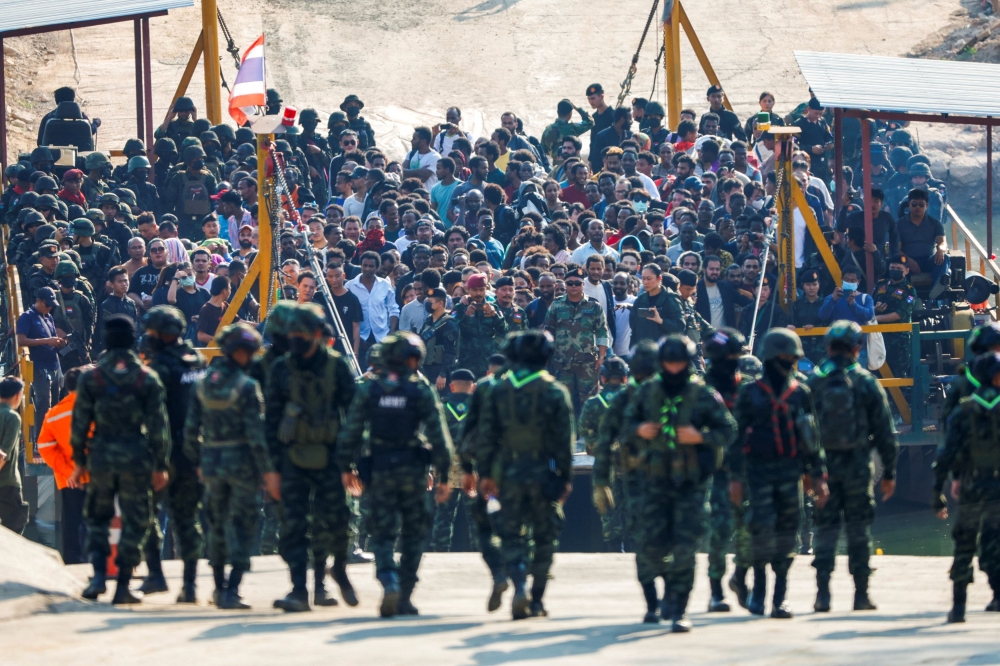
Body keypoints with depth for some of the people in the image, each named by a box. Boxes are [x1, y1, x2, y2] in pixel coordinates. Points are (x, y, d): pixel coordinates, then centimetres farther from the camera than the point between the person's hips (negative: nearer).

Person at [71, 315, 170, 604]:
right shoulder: (148, 379, -2)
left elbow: (80, 423, 1)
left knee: (97, 518, 16)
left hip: (101, 458, 1)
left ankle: (99, 575, 0)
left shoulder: (90, 377, -1)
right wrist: (160, 466, 3)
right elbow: (158, 426, -3)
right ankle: (123, 587, 3)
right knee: (134, 523, 6)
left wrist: (79, 461, 10)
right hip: (136, 460, -1)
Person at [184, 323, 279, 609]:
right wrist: (268, 469, -13)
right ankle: (232, 590, -9)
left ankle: (219, 587, 24)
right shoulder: (247, 386, -12)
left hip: (212, 462, 5)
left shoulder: (204, 384, 4)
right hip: (242, 462, -5)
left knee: (217, 524, 18)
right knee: (241, 525, 0)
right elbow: (256, 432, -16)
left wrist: (196, 462, 18)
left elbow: (191, 428, 7)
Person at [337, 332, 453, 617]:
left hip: (380, 472, 1)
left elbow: (351, 432, 1)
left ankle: (389, 581, -23)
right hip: (413, 471, -1)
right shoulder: (422, 391, -5)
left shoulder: (368, 390, 0)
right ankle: (405, 598, 11)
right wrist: (443, 476, 0)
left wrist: (346, 467, 12)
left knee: (383, 534, 4)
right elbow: (439, 437, -7)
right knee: (412, 535, 11)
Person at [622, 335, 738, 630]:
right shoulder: (647, 392, 4)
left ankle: (678, 610, -3)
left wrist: (701, 436, -19)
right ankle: (671, 584, 34)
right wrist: (639, 429, -6)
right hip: (657, 481, 3)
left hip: (690, 484, -3)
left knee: (685, 548, -8)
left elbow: (729, 431, -2)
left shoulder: (703, 396, -5)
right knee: (653, 546, 4)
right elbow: (627, 420, 17)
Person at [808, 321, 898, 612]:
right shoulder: (866, 383, -2)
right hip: (857, 465, -1)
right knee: (859, 530, 6)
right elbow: (884, 431, 0)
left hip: (822, 466, 1)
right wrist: (889, 472, 7)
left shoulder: (812, 383, 0)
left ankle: (822, 593, -5)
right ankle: (861, 594, 6)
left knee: (826, 529, 5)